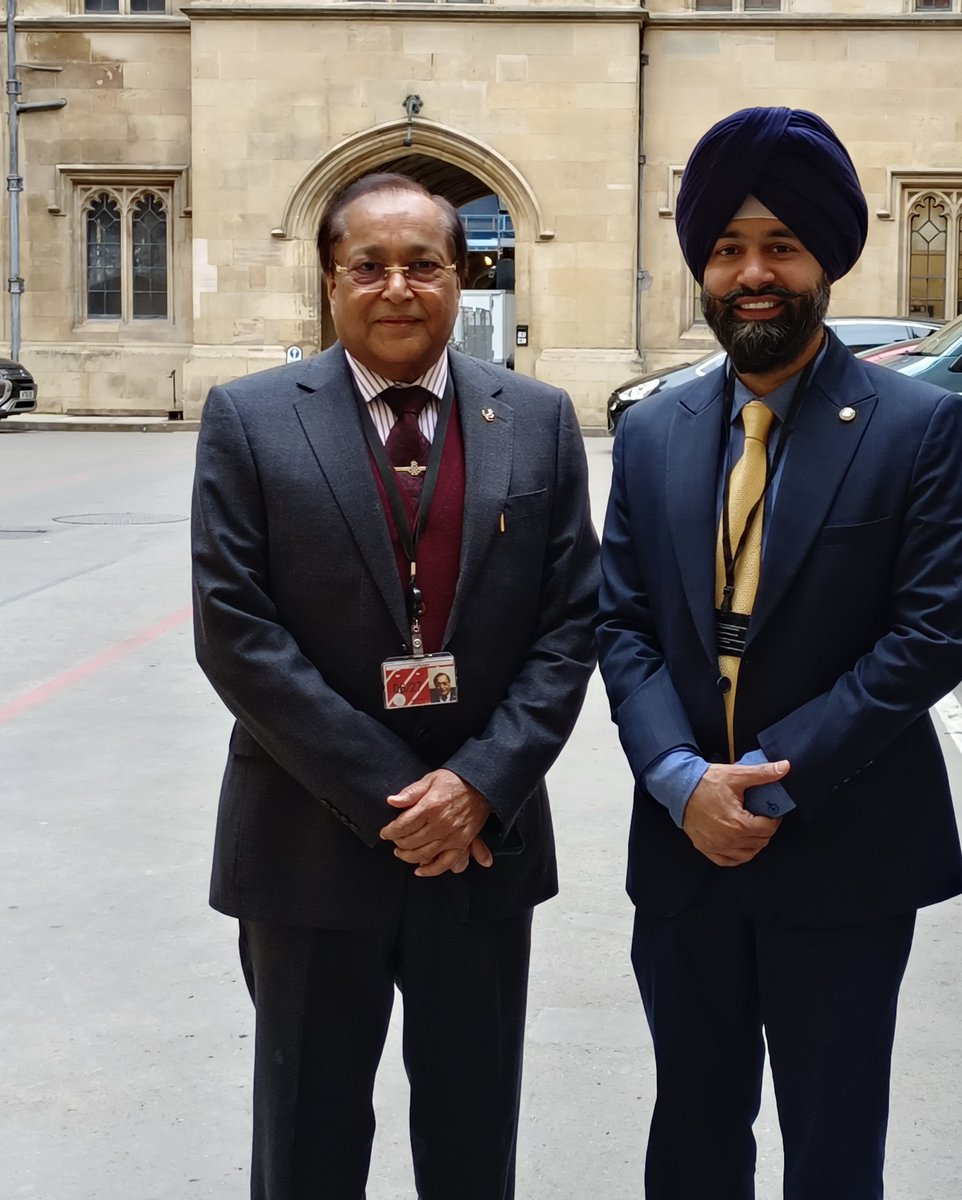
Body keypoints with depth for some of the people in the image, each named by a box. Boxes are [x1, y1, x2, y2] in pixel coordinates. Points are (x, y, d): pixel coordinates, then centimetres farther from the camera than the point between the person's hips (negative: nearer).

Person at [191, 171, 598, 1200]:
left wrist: (481, 782, -13)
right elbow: (234, 629, -11)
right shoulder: (249, 419, -4)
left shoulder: (538, 421, 3)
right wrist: (388, 795, -14)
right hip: (311, 842, -2)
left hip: (485, 836, 2)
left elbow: (570, 622, 0)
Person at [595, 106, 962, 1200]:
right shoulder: (652, 434, 5)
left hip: (846, 855, -4)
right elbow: (622, 624, 3)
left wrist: (775, 778, -17)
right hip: (684, 842, 4)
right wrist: (682, 779, -13)